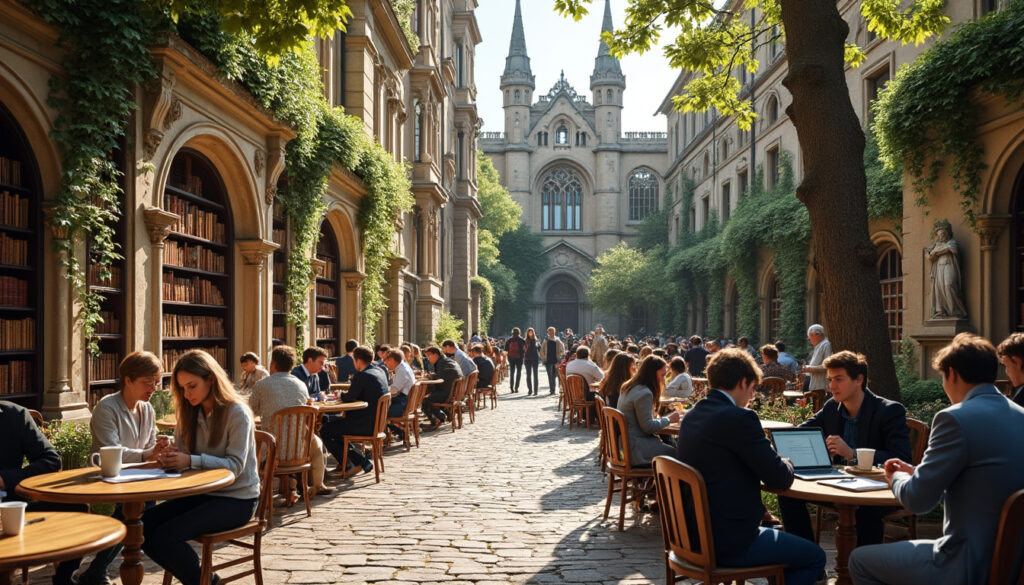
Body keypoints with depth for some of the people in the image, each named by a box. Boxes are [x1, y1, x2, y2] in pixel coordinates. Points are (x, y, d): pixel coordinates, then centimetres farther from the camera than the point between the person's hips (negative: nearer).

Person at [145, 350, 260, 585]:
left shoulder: (237, 413, -14)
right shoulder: (190, 413, 8)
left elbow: (235, 465, -18)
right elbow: (180, 451, 9)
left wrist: (190, 461, -29)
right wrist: (168, 457, -15)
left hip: (237, 498, -8)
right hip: (202, 493, 8)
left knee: (165, 536, -23)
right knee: (144, 526, -12)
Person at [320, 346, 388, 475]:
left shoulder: (362, 375, -18)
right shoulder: (380, 371, 10)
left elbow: (350, 397, -13)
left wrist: (341, 396, 9)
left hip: (366, 425, -10)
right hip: (376, 422, 10)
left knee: (325, 431, -2)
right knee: (335, 424, 25)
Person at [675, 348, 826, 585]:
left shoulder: (691, 416, 7)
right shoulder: (739, 418, -19)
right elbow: (779, 479, -15)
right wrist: (786, 465, 7)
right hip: (730, 542, -9)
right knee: (815, 558, 10)